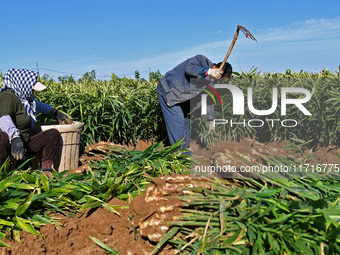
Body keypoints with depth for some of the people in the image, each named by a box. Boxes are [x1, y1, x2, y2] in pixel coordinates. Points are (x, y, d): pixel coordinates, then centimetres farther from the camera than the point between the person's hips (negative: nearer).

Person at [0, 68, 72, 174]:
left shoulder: (25, 97, 12)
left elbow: (38, 105, 36)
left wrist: (55, 112, 28)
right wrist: (15, 137, -54)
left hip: (26, 143, 9)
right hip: (11, 144, -9)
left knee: (54, 133, -5)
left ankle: (46, 170, -11)